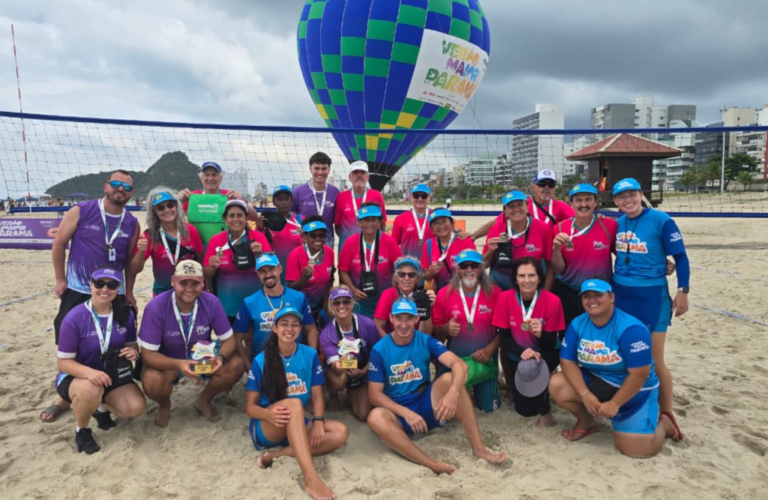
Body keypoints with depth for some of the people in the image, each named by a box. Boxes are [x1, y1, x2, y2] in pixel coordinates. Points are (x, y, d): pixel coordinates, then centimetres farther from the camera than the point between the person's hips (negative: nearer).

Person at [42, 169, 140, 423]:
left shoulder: (132, 223, 1)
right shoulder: (81, 211, -8)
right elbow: (59, 243, -3)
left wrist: (129, 292, 7)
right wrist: (60, 280, -4)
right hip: (76, 291, -2)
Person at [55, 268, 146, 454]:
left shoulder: (126, 314, -7)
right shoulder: (74, 318, -19)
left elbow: (131, 344, 7)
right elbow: (63, 361, -17)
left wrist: (133, 352, -20)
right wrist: (89, 372, -38)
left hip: (112, 375, 4)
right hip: (75, 377, -4)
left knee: (136, 407, -20)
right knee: (90, 390, -39)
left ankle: (102, 407, 16)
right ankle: (82, 430, -5)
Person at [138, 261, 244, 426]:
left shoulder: (212, 302, -21)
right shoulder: (156, 307, -28)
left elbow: (228, 340, -13)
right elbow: (147, 354, -25)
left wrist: (221, 357, -37)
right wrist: (179, 364, -43)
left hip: (203, 357, 2)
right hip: (167, 362, -2)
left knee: (236, 366, -21)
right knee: (151, 381, -33)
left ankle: (204, 400, 9)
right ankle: (164, 405, 7)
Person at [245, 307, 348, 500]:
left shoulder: (310, 355, -1)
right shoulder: (261, 361, -8)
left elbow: (317, 396, 1)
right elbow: (250, 406, -7)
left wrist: (318, 422, -19)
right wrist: (268, 414, -29)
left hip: (297, 426, 4)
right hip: (266, 429, -4)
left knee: (341, 432, -22)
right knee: (294, 403, -36)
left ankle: (279, 455, -23)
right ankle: (310, 477, -45)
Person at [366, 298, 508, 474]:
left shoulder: (426, 341, -4)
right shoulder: (379, 350, -8)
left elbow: (459, 365, -18)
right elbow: (374, 394, -10)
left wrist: (453, 393, -39)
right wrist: (406, 413, -25)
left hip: (426, 405, 2)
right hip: (399, 413, -1)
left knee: (449, 378, -26)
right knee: (375, 418, -35)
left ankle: (479, 448, -25)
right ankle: (432, 464, -39)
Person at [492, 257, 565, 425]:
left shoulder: (552, 301, -22)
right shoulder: (505, 298, -18)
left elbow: (551, 344, -17)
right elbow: (503, 337, -13)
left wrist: (540, 334, -39)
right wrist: (521, 351, -31)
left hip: (545, 355, -1)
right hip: (517, 356, 1)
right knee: (525, 409, -4)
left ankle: (545, 411, -6)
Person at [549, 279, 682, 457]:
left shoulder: (630, 329, -26)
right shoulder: (577, 324, -9)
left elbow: (639, 374, -24)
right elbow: (568, 361, -9)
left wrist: (614, 404, -21)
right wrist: (585, 394, -20)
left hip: (634, 391, -4)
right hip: (596, 382, 5)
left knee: (636, 449, -12)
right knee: (557, 385, -18)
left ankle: (662, 423, 22)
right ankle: (587, 422, 10)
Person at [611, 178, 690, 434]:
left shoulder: (661, 221, -11)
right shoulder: (618, 224, 4)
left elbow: (680, 257, -8)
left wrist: (683, 291, -11)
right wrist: (611, 284, 16)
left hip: (652, 296, -5)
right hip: (620, 295, 5)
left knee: (653, 359, 1)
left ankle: (666, 413, 19)